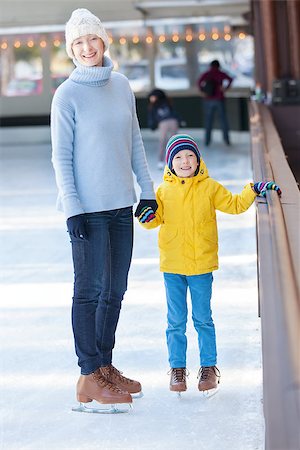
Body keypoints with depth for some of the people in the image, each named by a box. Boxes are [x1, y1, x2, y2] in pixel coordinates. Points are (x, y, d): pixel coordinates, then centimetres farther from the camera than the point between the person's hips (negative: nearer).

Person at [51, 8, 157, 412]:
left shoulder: (121, 85, 7)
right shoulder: (67, 95, -9)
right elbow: (61, 157, -9)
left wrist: (147, 189, 12)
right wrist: (72, 208, -15)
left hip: (121, 204, 6)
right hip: (88, 209, -6)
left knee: (115, 290, 11)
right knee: (91, 289, -4)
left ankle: (105, 366, 22)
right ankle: (89, 378, 1)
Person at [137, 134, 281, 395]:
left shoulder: (209, 188, 1)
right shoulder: (164, 190, 4)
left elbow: (234, 205, 7)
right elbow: (157, 217, 11)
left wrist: (253, 191, -5)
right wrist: (147, 216, -11)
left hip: (201, 264, -1)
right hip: (172, 266, 1)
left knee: (203, 319, 5)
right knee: (176, 321, 7)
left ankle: (209, 367, 15)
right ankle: (177, 368, 16)